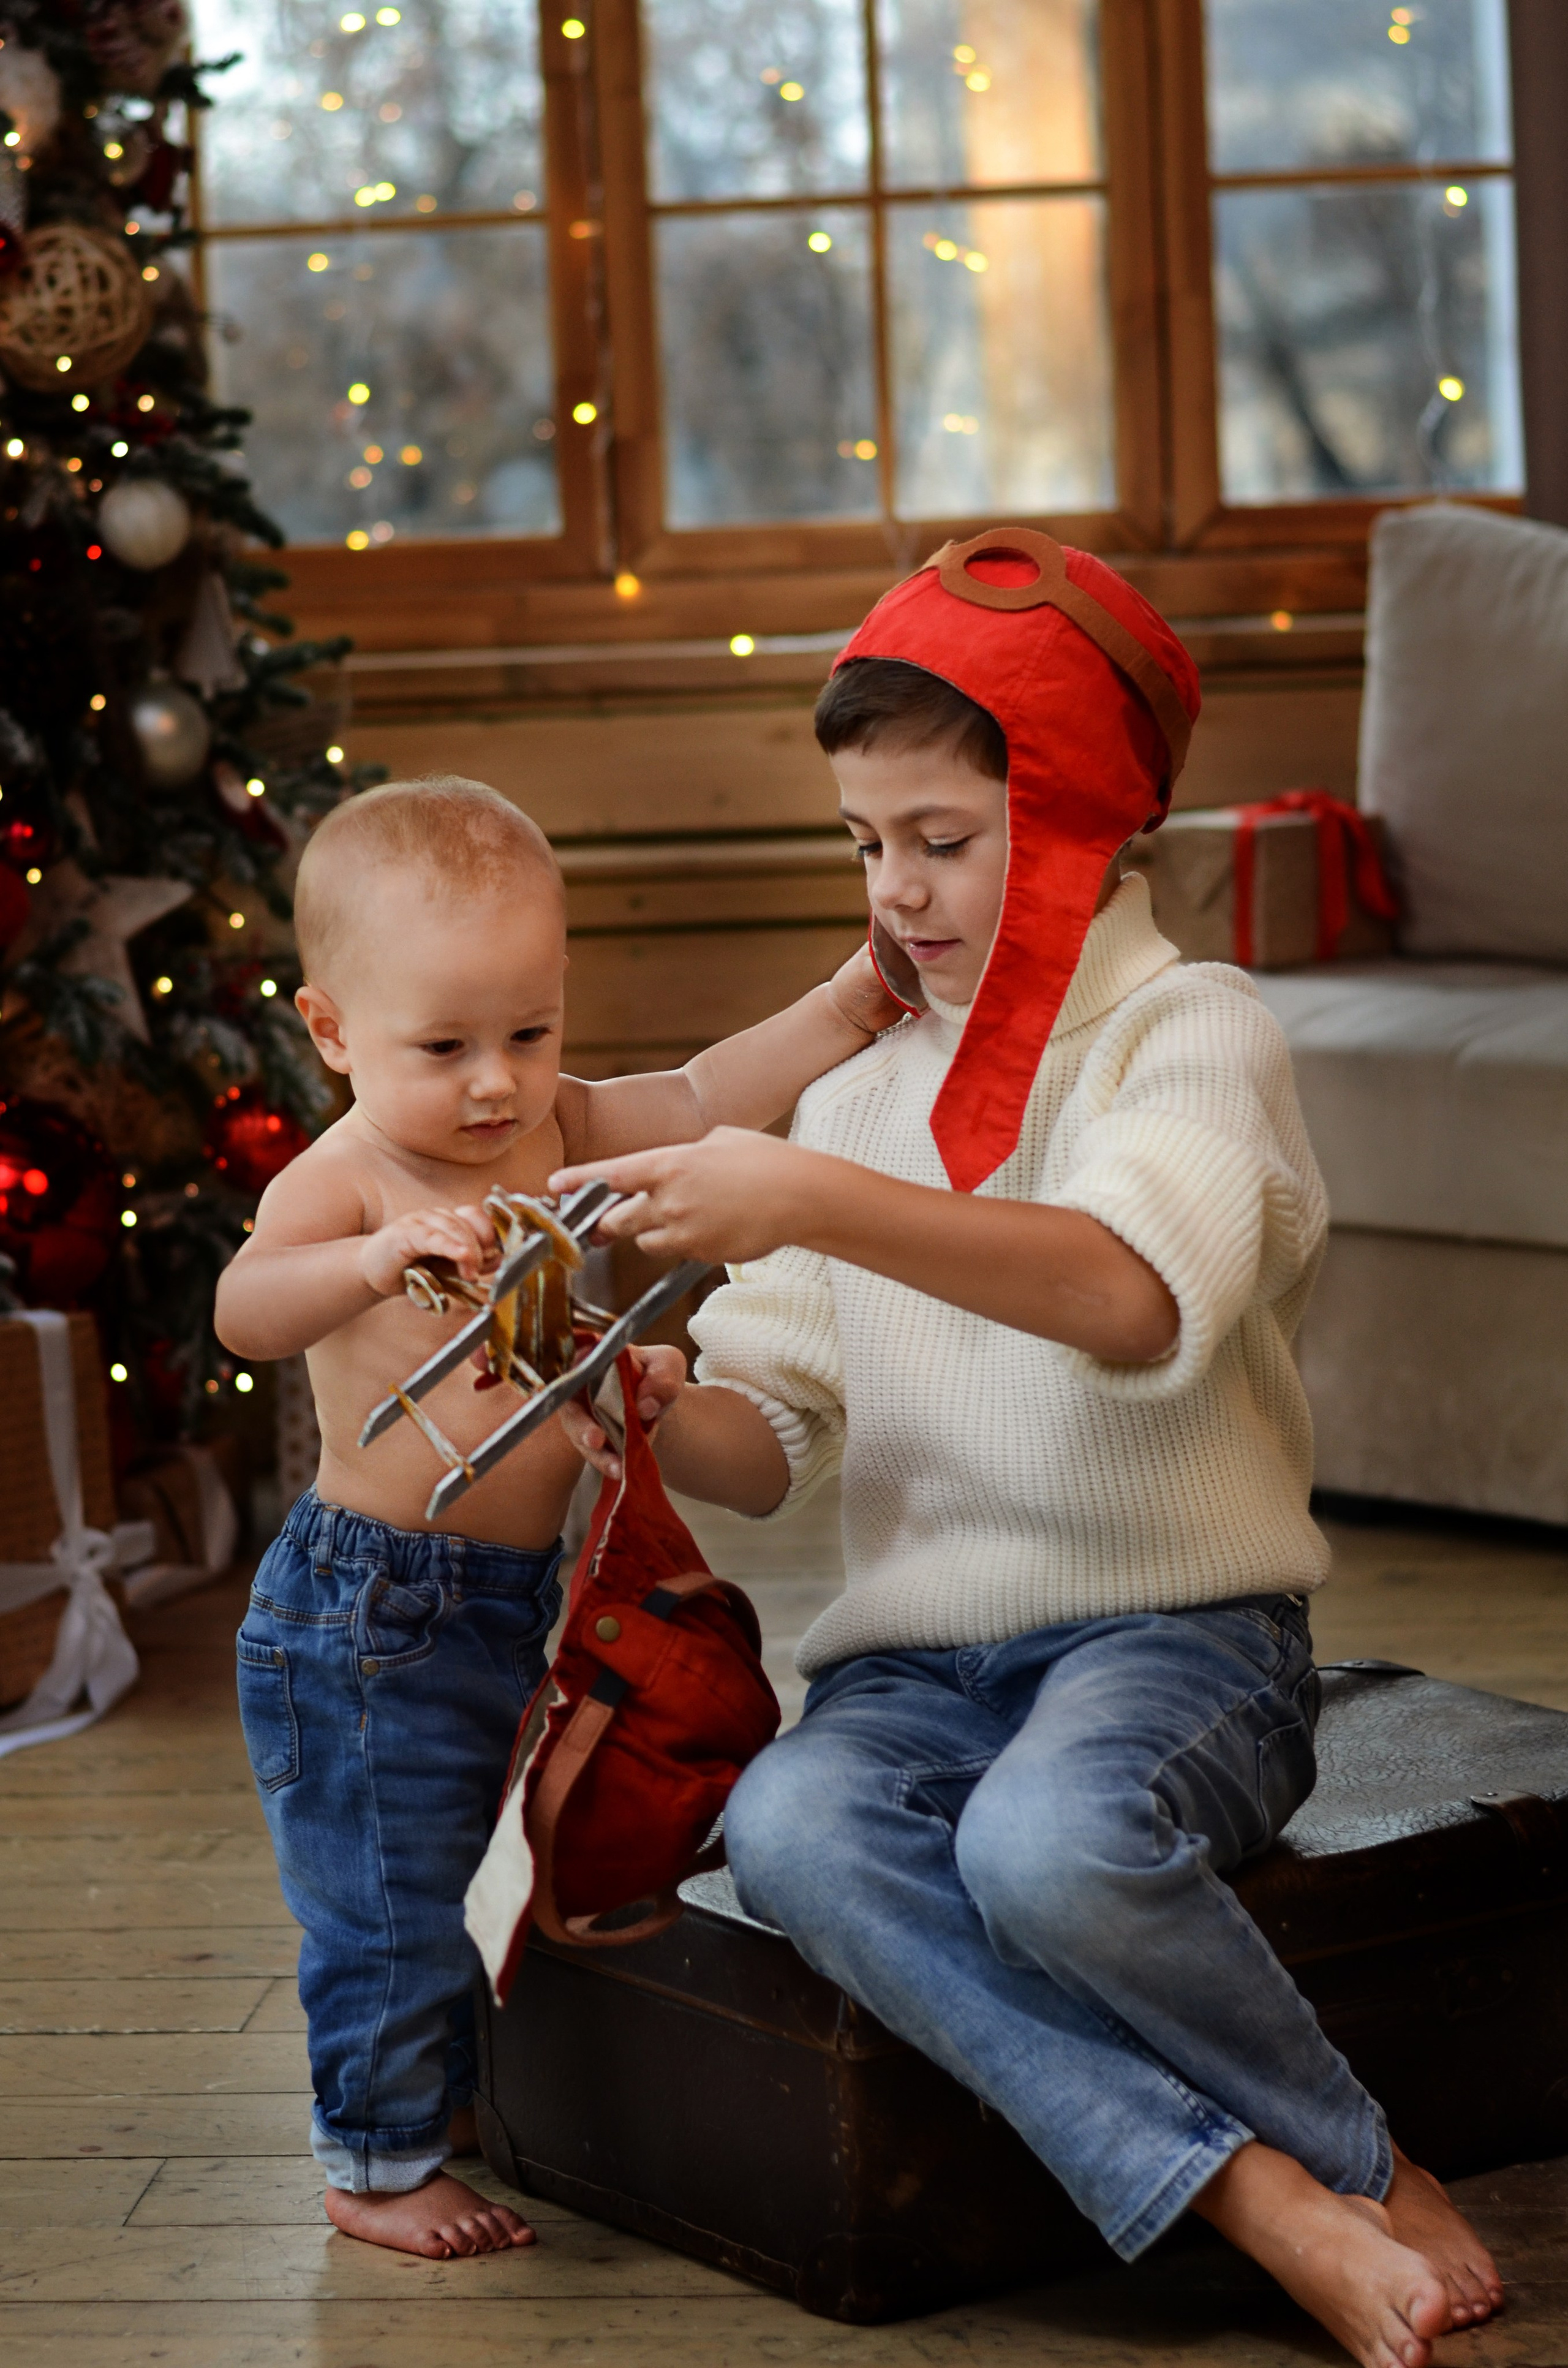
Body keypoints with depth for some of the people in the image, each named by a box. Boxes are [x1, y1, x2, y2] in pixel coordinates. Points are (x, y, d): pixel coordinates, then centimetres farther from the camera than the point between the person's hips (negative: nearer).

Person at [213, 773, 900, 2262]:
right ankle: (376, 2164, 20)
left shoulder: (559, 1133, 2)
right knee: (391, 1899, 3)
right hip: (374, 1615, -8)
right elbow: (246, 1311, -38)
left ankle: (449, 2102, 42)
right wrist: (376, 1258, -57)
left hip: (517, 1591, 8)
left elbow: (707, 1100, 10)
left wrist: (855, 999, 2)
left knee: (478, 1879, 23)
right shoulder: (343, 1179, -21)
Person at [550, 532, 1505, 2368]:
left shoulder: (1187, 1031, -2)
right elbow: (781, 1439, 11)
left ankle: (1364, 2164, -10)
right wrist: (673, 1423, -13)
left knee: (1047, 1838, -37)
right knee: (784, 1826, -30)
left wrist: (817, 1208, -34)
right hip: (919, 1650, 5)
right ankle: (1265, 2197, -30)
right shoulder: (859, 1101, 16)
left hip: (1173, 1623, -4)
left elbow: (1136, 1299, -25)